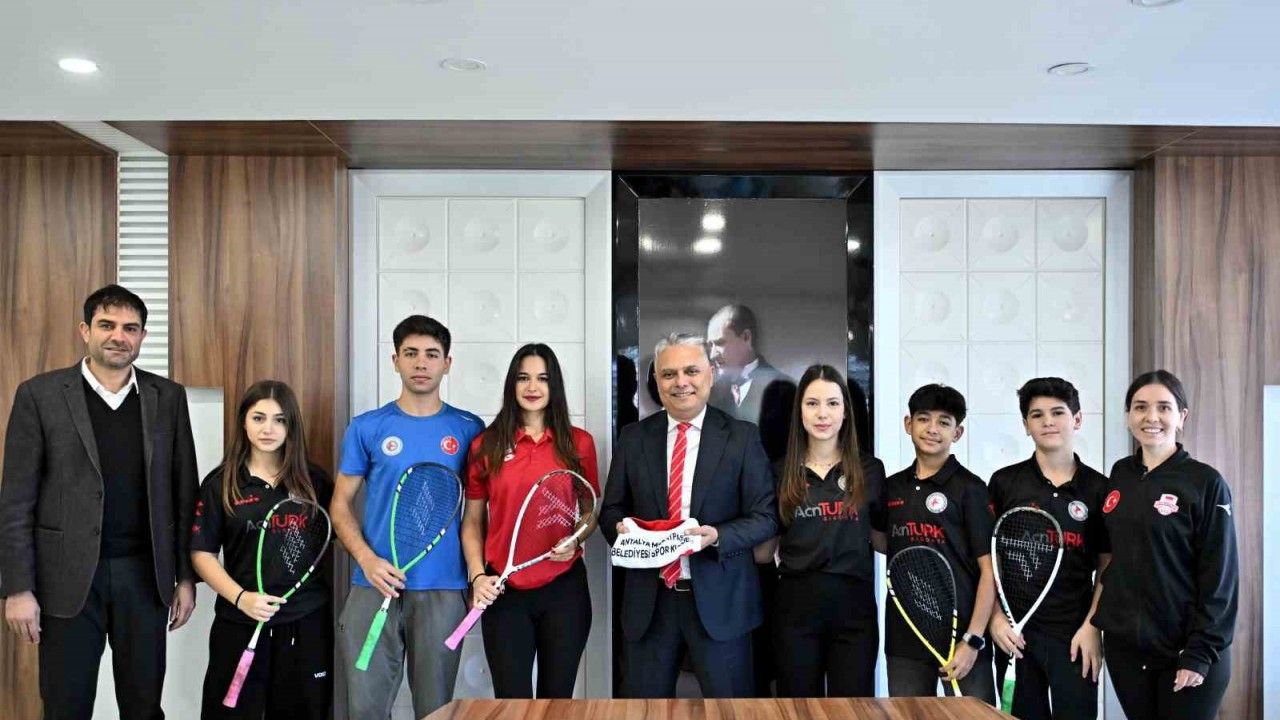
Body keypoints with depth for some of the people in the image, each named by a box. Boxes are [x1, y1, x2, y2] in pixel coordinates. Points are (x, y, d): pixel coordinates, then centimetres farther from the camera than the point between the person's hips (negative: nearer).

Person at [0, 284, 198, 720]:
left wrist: (186, 576, 5)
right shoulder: (40, 395, -2)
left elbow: (184, 492, 6)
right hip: (68, 578, -2)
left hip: (145, 574, 2)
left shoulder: (168, 397, 4)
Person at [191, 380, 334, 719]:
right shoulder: (220, 483, 0)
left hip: (308, 621, 1)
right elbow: (203, 553, -1)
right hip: (240, 624, -1)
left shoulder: (314, 481, 2)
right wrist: (240, 597, -14)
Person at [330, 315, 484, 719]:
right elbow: (340, 505, 5)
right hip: (375, 585, 0)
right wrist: (366, 558, -11)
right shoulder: (367, 428, 4)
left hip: (443, 590, 0)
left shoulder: (468, 429, 5)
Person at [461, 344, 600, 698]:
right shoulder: (485, 445, 1)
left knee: (557, 697, 13)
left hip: (564, 587, 1)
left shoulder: (579, 443, 2)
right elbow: (473, 520, 6)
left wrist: (575, 540, -7)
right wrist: (477, 576, -6)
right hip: (503, 590, -1)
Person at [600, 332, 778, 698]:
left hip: (719, 600, -2)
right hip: (649, 599, 2)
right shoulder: (633, 437, 6)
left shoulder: (742, 437, -2)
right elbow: (611, 509, 10)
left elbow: (766, 516, -3)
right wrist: (621, 528, -14)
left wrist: (718, 536, -21)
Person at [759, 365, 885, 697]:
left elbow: (881, 539, 9)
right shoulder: (781, 471, 3)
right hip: (797, 607, 0)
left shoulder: (870, 469, 3)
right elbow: (765, 548, 7)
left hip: (854, 607, 0)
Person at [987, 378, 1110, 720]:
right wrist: (996, 617, -5)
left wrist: (1092, 627, -5)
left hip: (1075, 635, 0)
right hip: (1015, 632, 0)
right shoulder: (1004, 482, 1)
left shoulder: (1098, 488, 2)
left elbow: (1107, 568, 4)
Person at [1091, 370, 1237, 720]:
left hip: (1184, 651, -4)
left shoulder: (1206, 482, -9)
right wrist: (1099, 621, 8)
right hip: (1123, 645, 4)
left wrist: (1202, 654, -13)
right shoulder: (1120, 474, 5)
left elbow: (1219, 577, -10)